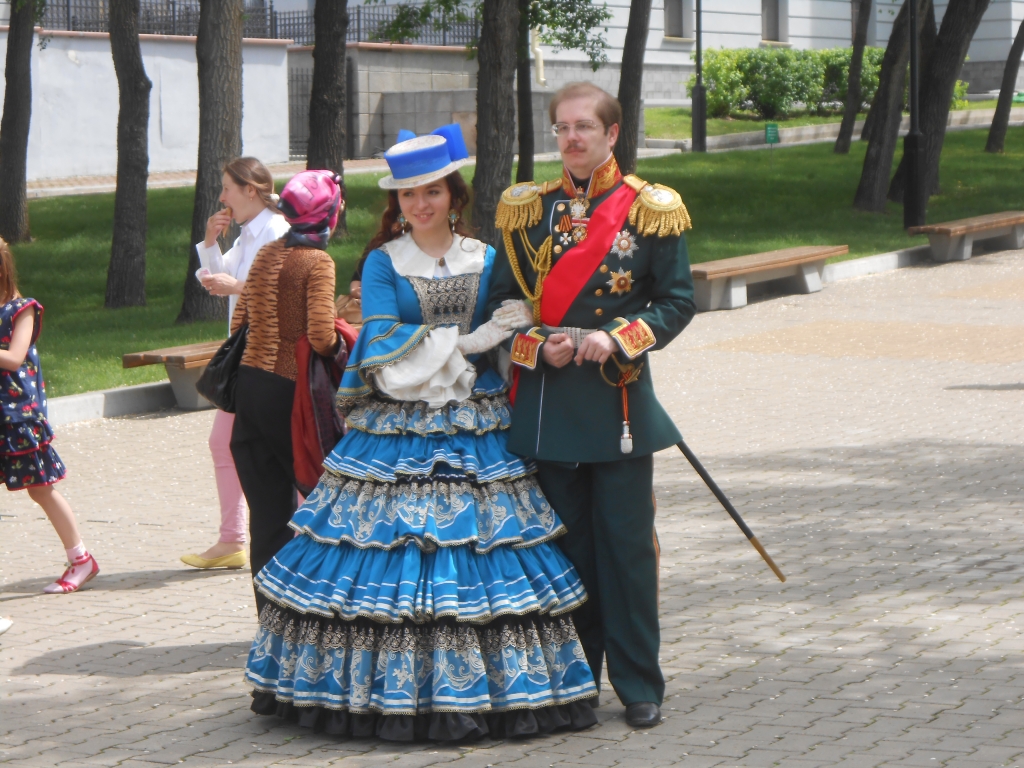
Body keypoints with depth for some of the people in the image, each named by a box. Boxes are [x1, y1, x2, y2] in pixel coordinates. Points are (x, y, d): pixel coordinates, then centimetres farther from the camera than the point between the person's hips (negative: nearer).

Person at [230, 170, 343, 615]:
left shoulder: (267, 254, 10)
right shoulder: (317, 261, -11)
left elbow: (239, 323, 14)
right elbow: (321, 336, -20)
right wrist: (340, 344, 0)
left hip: (249, 383, 6)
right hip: (288, 392, -6)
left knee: (267, 516, 7)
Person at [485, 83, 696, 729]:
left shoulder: (649, 209, 1)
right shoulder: (527, 209, 8)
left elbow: (678, 300, 1)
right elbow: (503, 300, 10)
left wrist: (618, 340, -14)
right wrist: (539, 344, -9)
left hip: (618, 397, -2)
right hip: (549, 400, 3)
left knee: (627, 541, 0)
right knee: (566, 541, 8)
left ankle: (640, 683, 8)